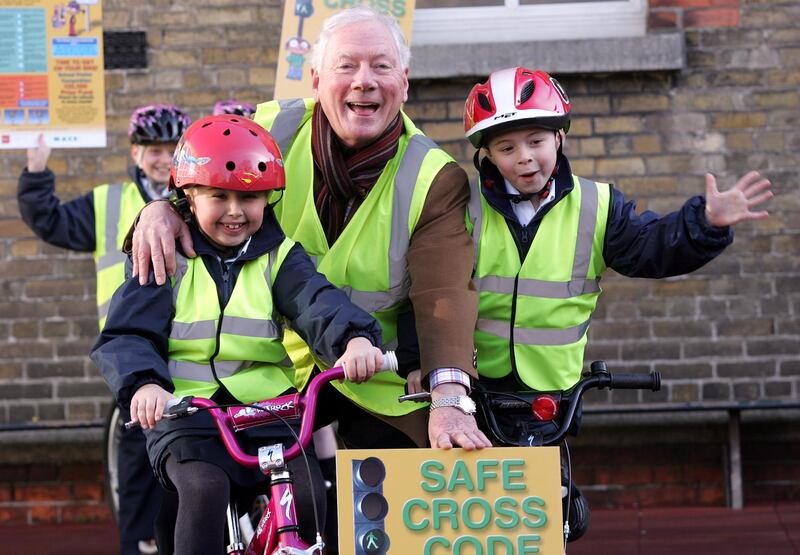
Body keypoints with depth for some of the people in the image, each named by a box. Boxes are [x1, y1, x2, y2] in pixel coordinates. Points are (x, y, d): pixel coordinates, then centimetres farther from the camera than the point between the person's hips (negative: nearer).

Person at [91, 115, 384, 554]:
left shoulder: (279, 258, 8)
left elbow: (318, 303, -12)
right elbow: (126, 335, -5)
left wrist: (355, 338, -35)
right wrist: (143, 384, -28)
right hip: (185, 413, -2)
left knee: (307, 492, -19)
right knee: (204, 486, -29)